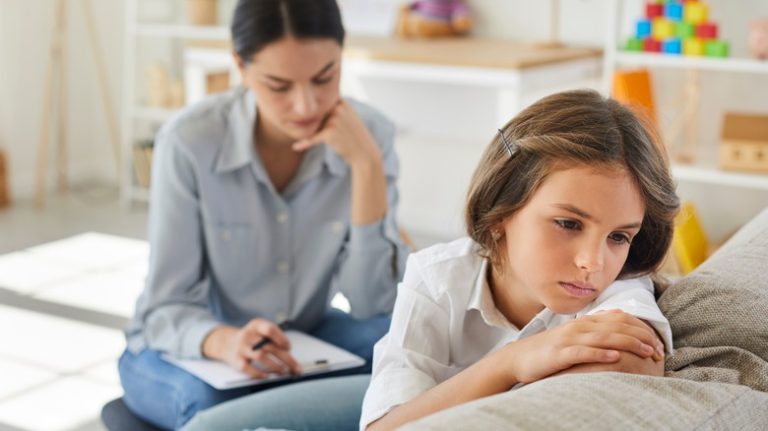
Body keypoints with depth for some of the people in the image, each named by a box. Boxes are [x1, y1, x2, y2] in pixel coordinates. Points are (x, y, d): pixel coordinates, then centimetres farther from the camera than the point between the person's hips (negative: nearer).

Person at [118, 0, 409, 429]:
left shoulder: (369, 135, -15)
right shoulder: (190, 142, -23)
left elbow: (373, 304, -18)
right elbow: (168, 307, -18)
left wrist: (367, 165, -28)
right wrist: (226, 342, -41)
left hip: (301, 339, 3)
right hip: (196, 346, -3)